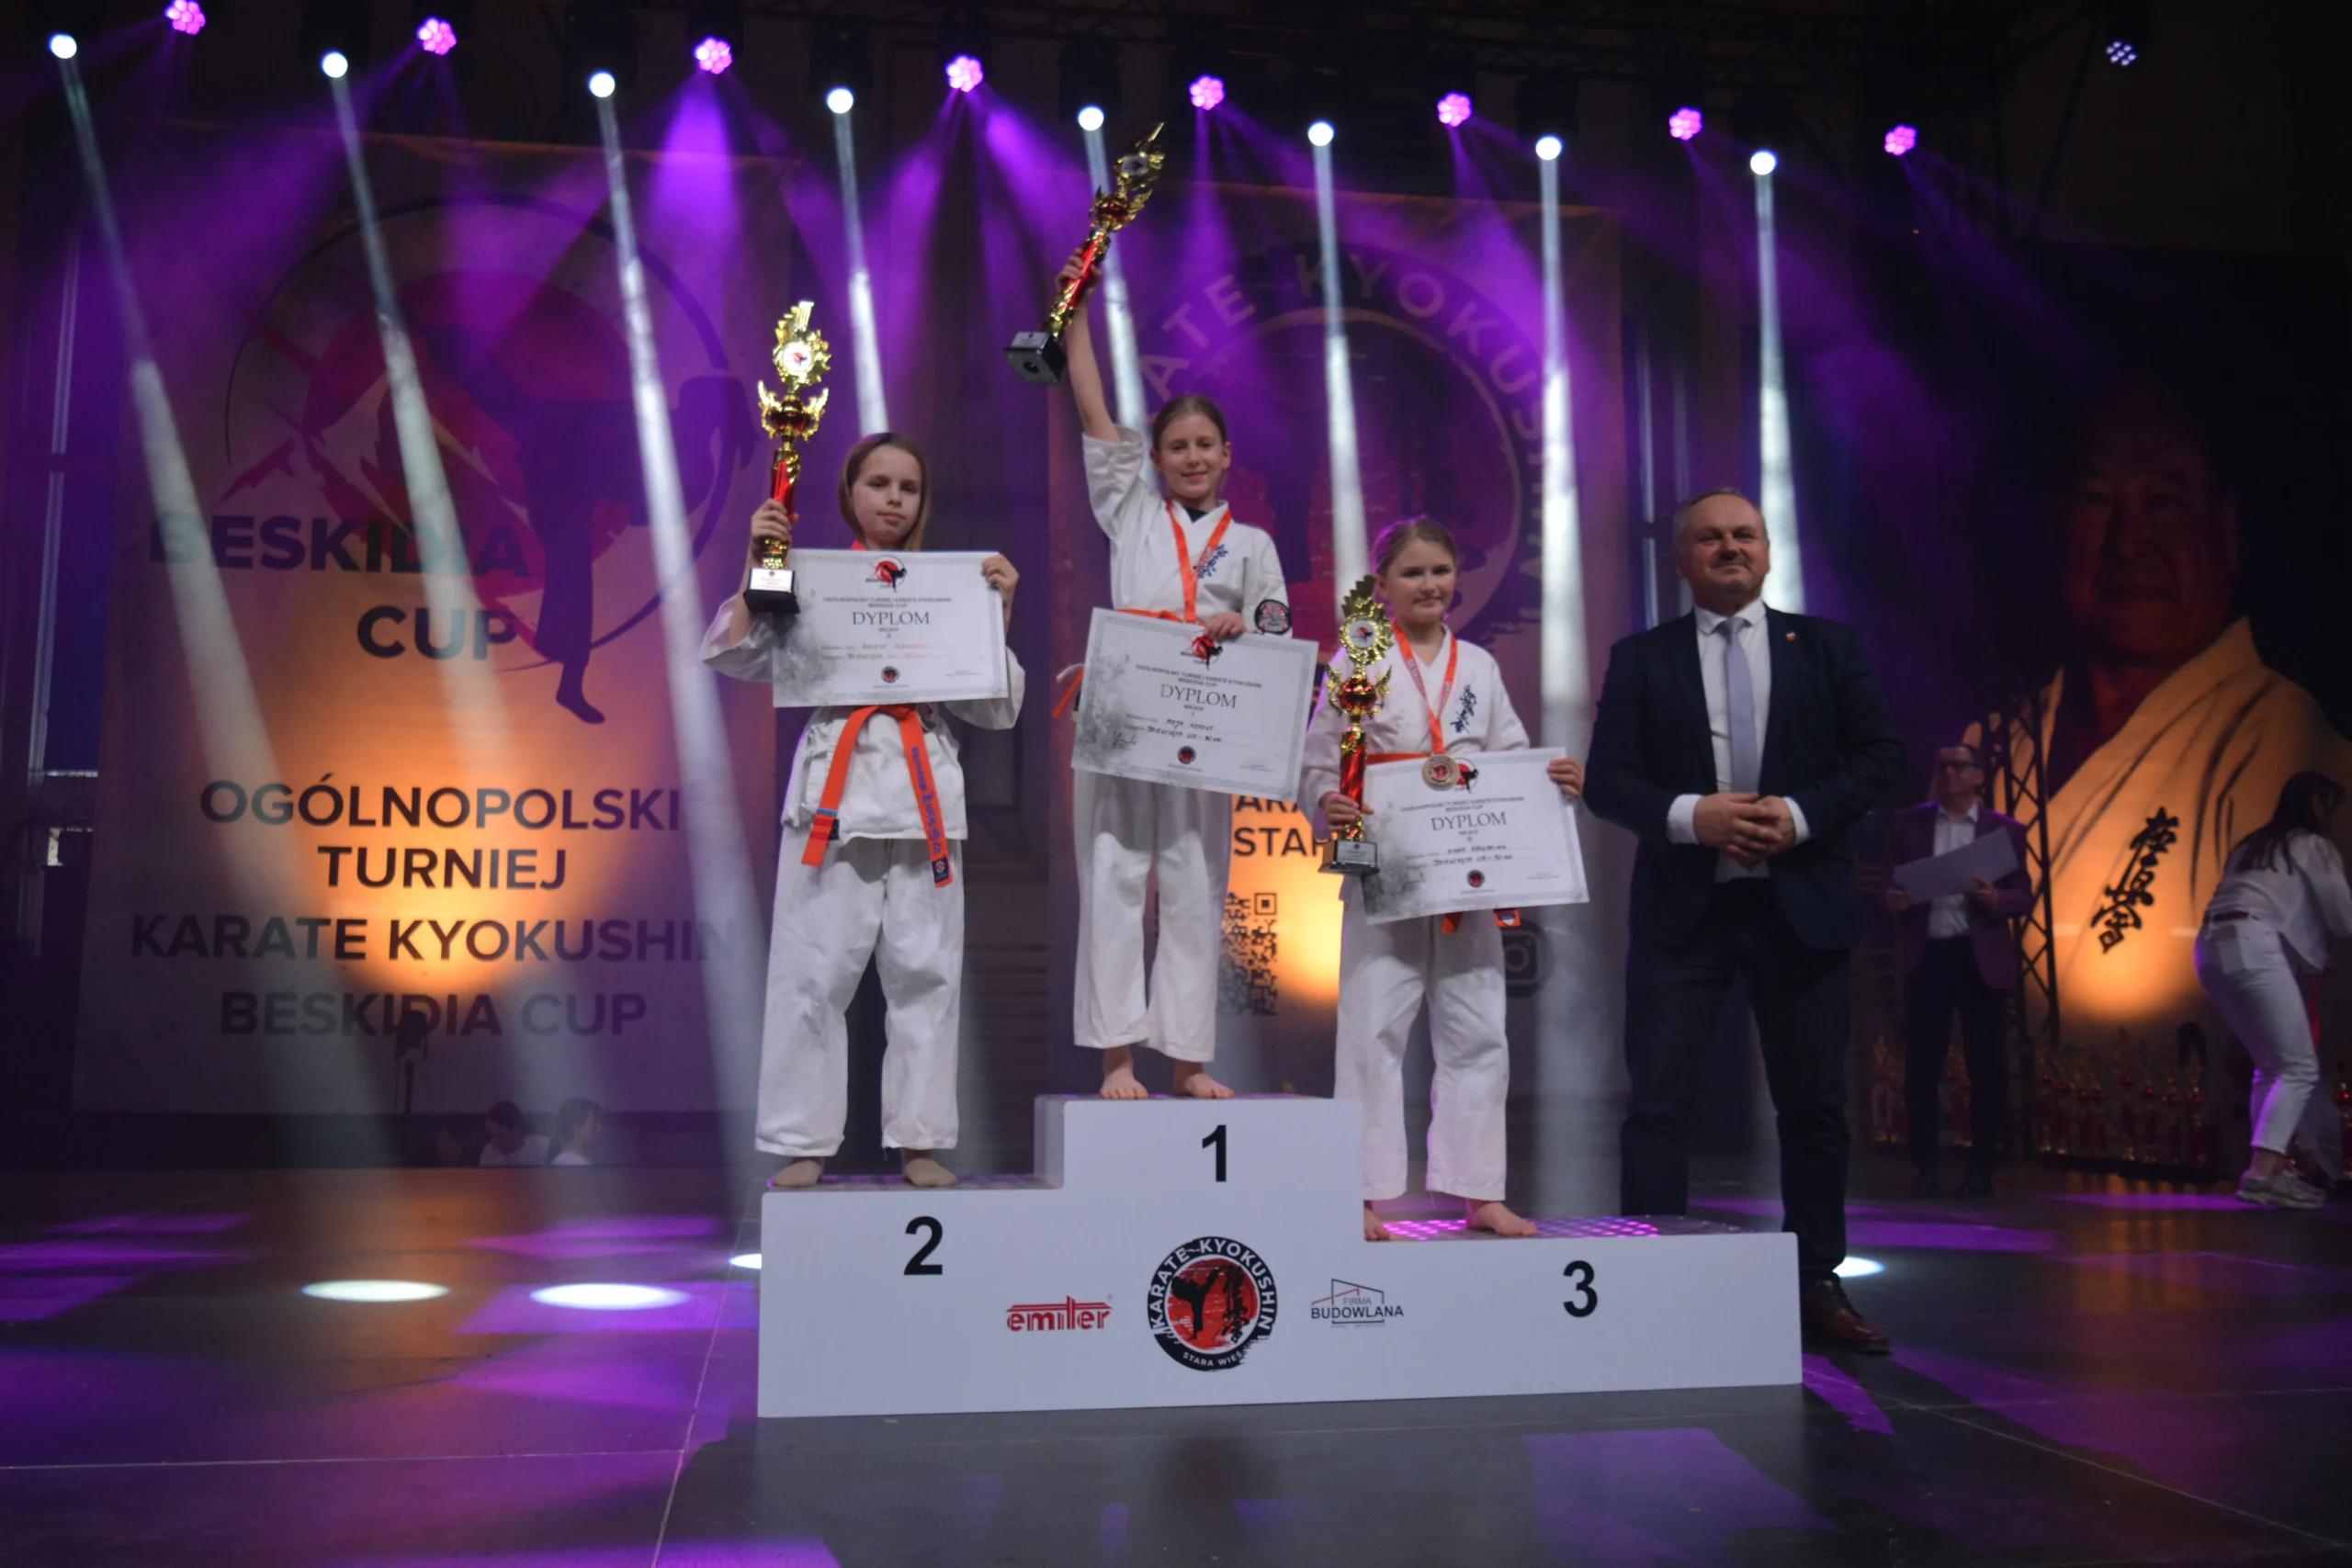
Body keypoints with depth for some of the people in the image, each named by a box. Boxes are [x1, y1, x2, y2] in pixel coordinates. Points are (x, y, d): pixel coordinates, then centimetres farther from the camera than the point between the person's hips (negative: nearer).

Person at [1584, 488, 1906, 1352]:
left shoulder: (1827, 645, 8)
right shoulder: (1640, 658, 6)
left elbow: (1879, 754, 3)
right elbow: (1605, 778, 1)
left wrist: (1801, 815, -13)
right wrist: (1689, 816, -16)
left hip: (1801, 902, 1)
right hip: (1682, 907, -1)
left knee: (1814, 1105, 8)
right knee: (1657, 1104, -2)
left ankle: (1817, 1285, 20)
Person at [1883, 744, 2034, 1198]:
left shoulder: (2005, 829, 6)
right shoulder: (1908, 824, 9)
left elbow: (2024, 898, 3)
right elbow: (1891, 881, 8)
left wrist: (1994, 899, -18)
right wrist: (1892, 897, -15)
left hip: (1982, 959, 0)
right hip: (1926, 956, 1)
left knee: (1987, 1068, 2)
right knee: (1921, 1067, 1)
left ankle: (1981, 1170, 11)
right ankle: (1925, 1168, 9)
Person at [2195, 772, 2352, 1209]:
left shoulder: (2252, 846, 29)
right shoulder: (2313, 847, 10)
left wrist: (2313, 953, 32)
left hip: (2212, 947, 8)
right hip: (2253, 945, -8)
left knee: (2271, 1066, 16)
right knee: (2299, 1067, -8)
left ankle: (2274, 1167, 10)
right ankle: (2262, 1173, -22)